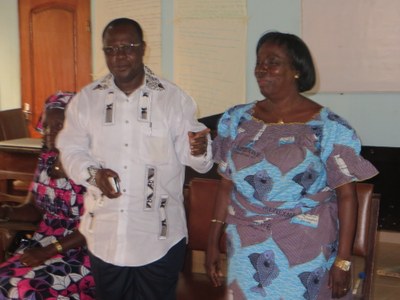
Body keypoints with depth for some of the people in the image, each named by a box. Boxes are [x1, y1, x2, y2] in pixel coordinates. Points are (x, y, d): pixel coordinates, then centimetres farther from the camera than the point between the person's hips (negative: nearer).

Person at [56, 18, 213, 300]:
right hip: (104, 233, 3)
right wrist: (93, 173, -16)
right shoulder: (86, 99, 1)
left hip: (159, 235, -2)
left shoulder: (174, 98, -6)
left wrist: (198, 150, -31)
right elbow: (71, 151, 4)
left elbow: (188, 153, -7)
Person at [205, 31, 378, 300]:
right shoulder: (237, 120, 3)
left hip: (306, 259, -3)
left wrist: (343, 260, -11)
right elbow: (227, 185, 6)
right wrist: (213, 242, 6)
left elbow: (347, 196, -8)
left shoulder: (329, 128, -8)